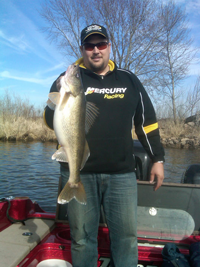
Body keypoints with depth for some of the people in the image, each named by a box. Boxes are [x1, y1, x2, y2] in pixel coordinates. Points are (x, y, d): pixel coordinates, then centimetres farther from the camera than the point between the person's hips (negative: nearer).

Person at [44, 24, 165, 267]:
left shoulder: (129, 80, 11)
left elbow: (146, 121, 14)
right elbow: (51, 121, -3)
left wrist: (157, 159, 9)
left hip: (122, 174, 2)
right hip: (78, 173, -1)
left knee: (126, 235, 8)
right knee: (82, 237, 10)